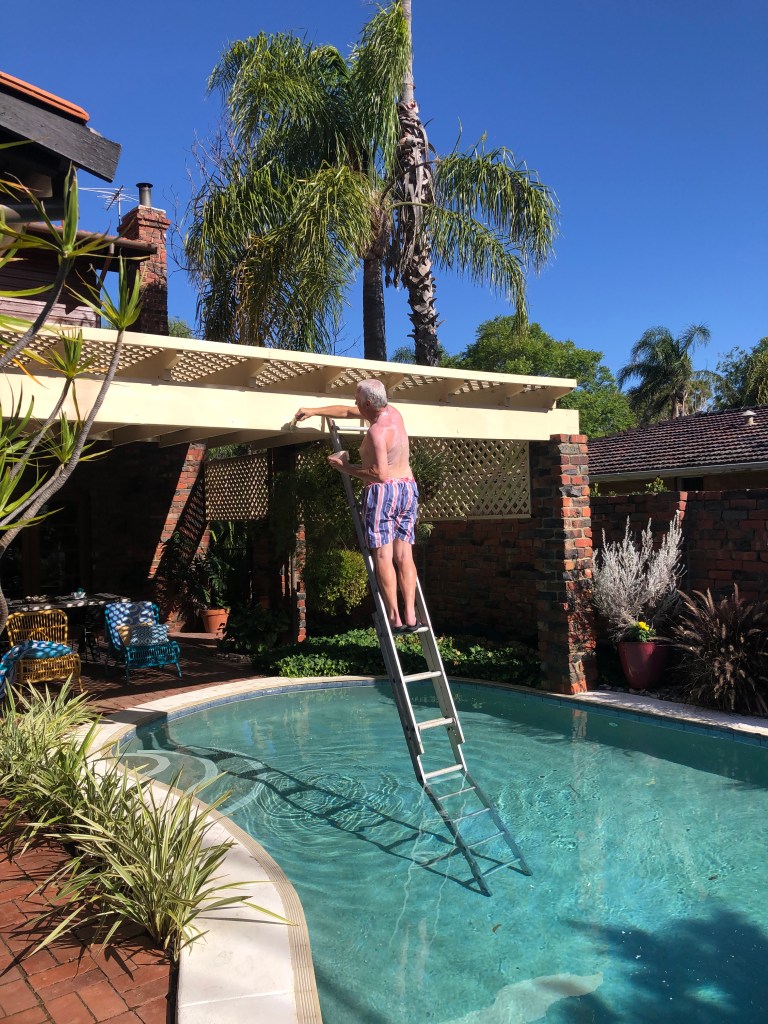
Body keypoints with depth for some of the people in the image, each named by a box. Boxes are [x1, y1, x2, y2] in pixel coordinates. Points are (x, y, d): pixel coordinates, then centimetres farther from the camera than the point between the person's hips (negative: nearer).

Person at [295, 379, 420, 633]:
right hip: (408, 488, 9)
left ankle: (395, 618, -8)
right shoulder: (392, 412, 11)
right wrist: (314, 411, 25)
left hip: (383, 491, -8)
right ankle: (410, 616, 1)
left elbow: (380, 473, -21)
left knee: (382, 556, -6)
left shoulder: (377, 431, -16)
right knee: (404, 555, 4)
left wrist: (348, 469, -9)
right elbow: (347, 412, 21)